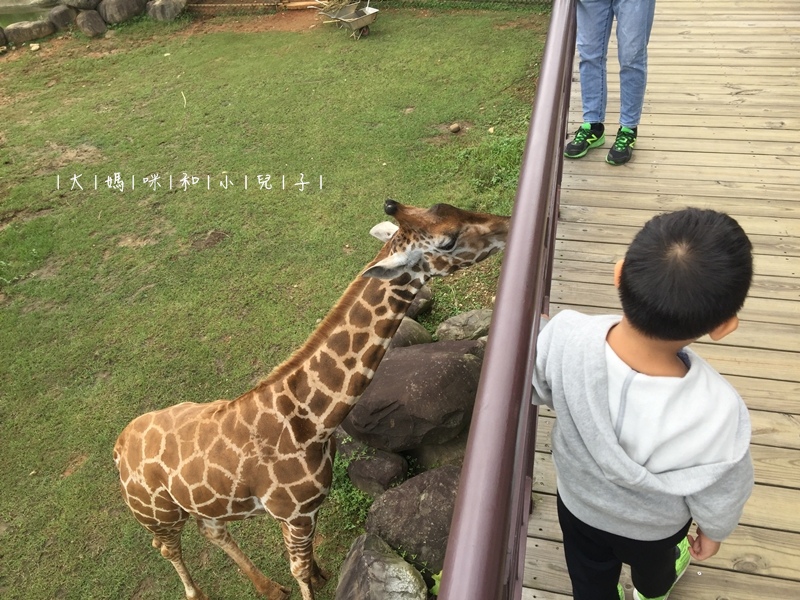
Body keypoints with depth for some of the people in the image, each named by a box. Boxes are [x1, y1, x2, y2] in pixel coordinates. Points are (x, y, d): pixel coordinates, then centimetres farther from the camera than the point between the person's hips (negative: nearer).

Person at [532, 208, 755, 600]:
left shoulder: (565, 335, -40)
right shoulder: (714, 415, -43)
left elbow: (538, 391, -15)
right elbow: (718, 500, -21)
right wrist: (713, 532, 4)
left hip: (578, 502, 1)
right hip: (654, 526, 0)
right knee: (653, 565, 38)